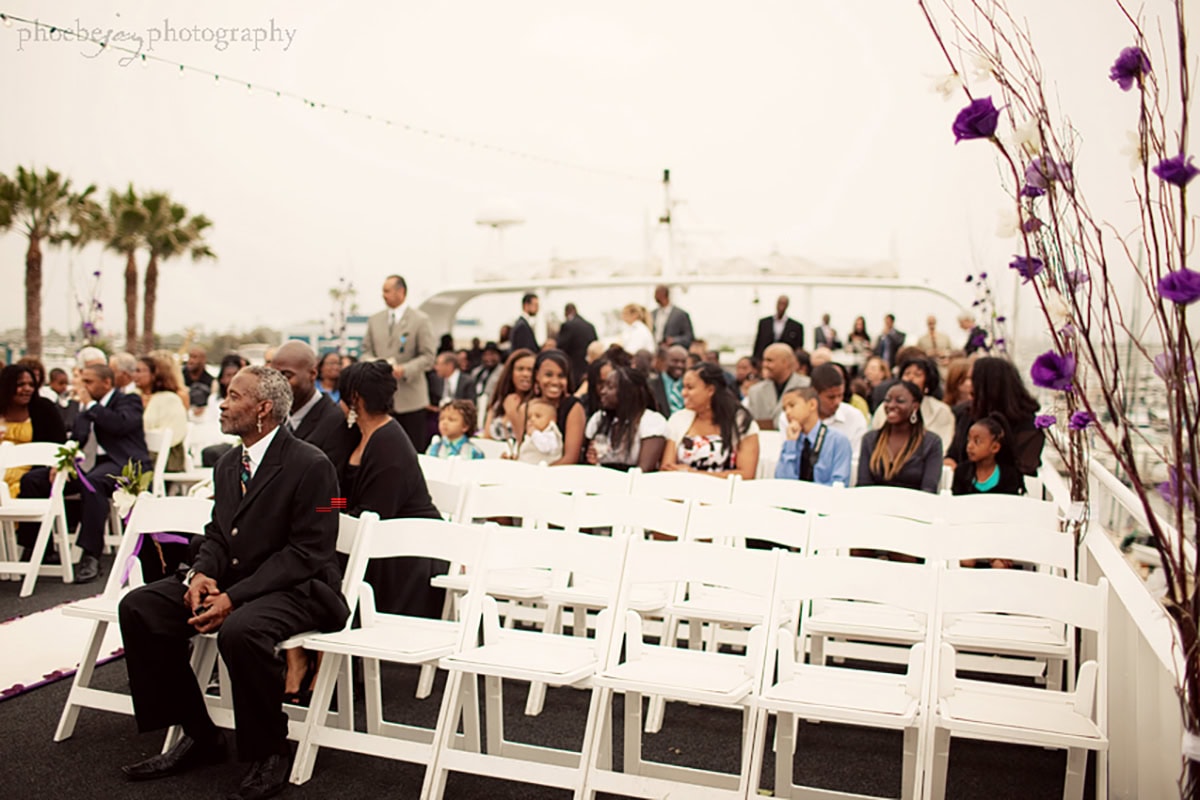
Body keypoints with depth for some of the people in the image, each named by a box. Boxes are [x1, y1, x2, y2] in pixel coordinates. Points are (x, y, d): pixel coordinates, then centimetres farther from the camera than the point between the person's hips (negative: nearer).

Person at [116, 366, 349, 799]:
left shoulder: (310, 465, -15)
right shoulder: (228, 464, 12)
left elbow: (307, 552, -18)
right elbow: (216, 534, 17)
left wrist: (234, 597, -23)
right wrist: (201, 574, -7)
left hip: (296, 589, -8)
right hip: (230, 580, 8)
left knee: (240, 630, -37)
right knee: (138, 607, -7)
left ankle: (268, 755, -13)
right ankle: (198, 735, 4)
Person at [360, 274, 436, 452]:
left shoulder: (420, 320, -1)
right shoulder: (374, 320, 12)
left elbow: (427, 357, -5)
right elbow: (366, 351, 16)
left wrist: (404, 370, -20)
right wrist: (372, 363, -7)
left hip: (409, 398, -4)